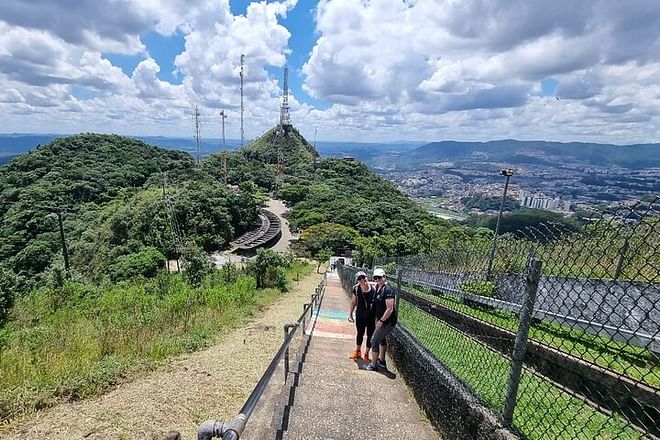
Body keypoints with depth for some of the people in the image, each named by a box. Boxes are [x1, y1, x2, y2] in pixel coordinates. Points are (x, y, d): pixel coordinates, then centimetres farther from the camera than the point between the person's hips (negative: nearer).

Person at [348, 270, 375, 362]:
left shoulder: (374, 288, -15)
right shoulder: (356, 288, -9)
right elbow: (353, 302, 5)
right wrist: (350, 313, 8)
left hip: (371, 315, -1)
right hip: (360, 315, 2)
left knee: (370, 335, 11)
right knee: (360, 333, 18)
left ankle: (366, 353, 31)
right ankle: (358, 351, 39)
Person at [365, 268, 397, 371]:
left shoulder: (388, 291, -24)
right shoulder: (377, 288, 4)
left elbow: (390, 309, -26)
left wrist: (381, 321, -20)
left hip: (388, 322, -10)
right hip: (381, 320, 10)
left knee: (374, 341, -3)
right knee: (381, 339, 25)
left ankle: (373, 365, 11)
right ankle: (382, 361, 44)